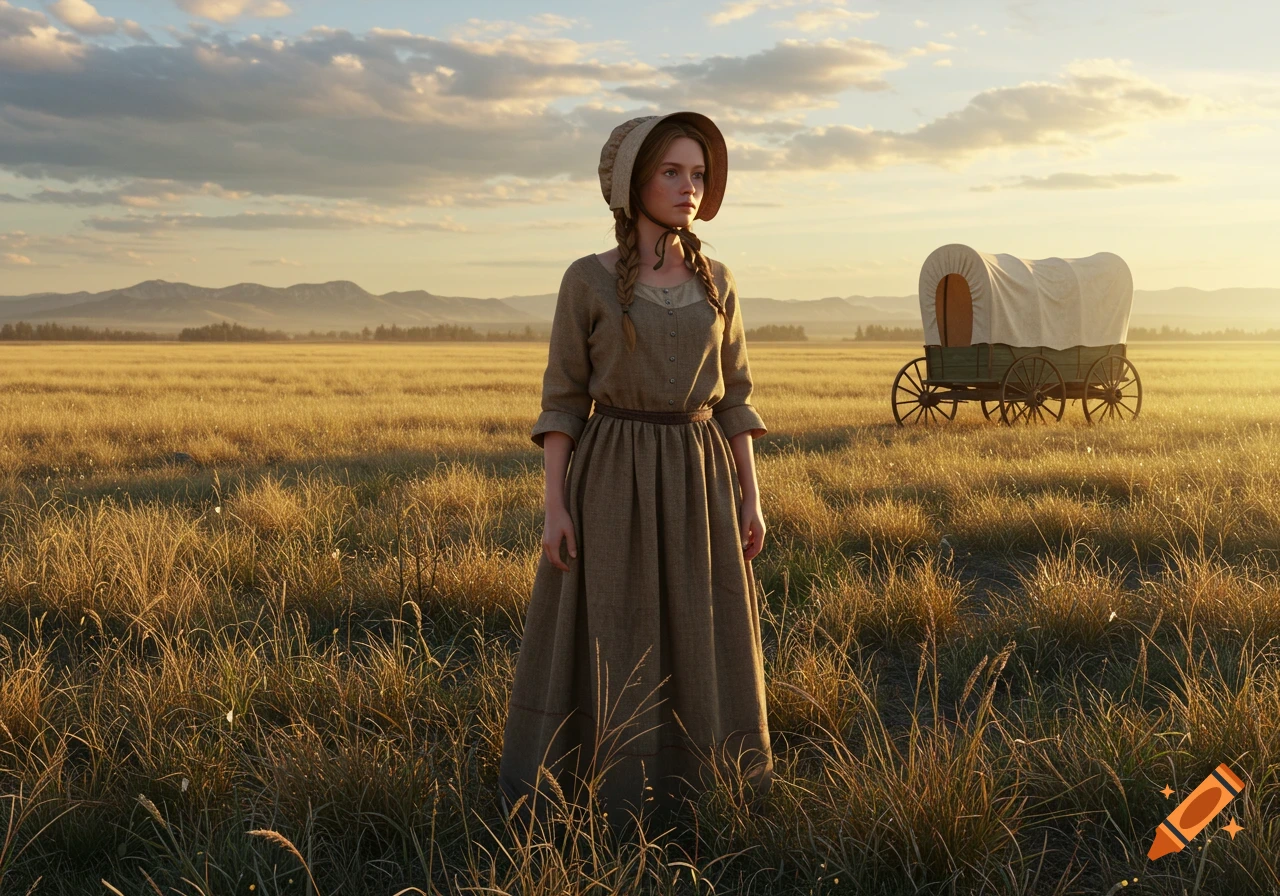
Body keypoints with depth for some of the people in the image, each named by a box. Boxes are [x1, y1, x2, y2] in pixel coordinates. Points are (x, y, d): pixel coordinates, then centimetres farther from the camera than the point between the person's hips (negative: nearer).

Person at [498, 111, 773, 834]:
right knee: (605, 645, 3)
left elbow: (734, 397, 9)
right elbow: (562, 400, -3)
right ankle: (603, 792, 20)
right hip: (612, 483, -3)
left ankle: (693, 785, 26)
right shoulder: (588, 280, -3)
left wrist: (750, 498, 3)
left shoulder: (717, 282, 7)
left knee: (699, 644, 9)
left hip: (700, 483, 3)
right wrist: (556, 506, -10)